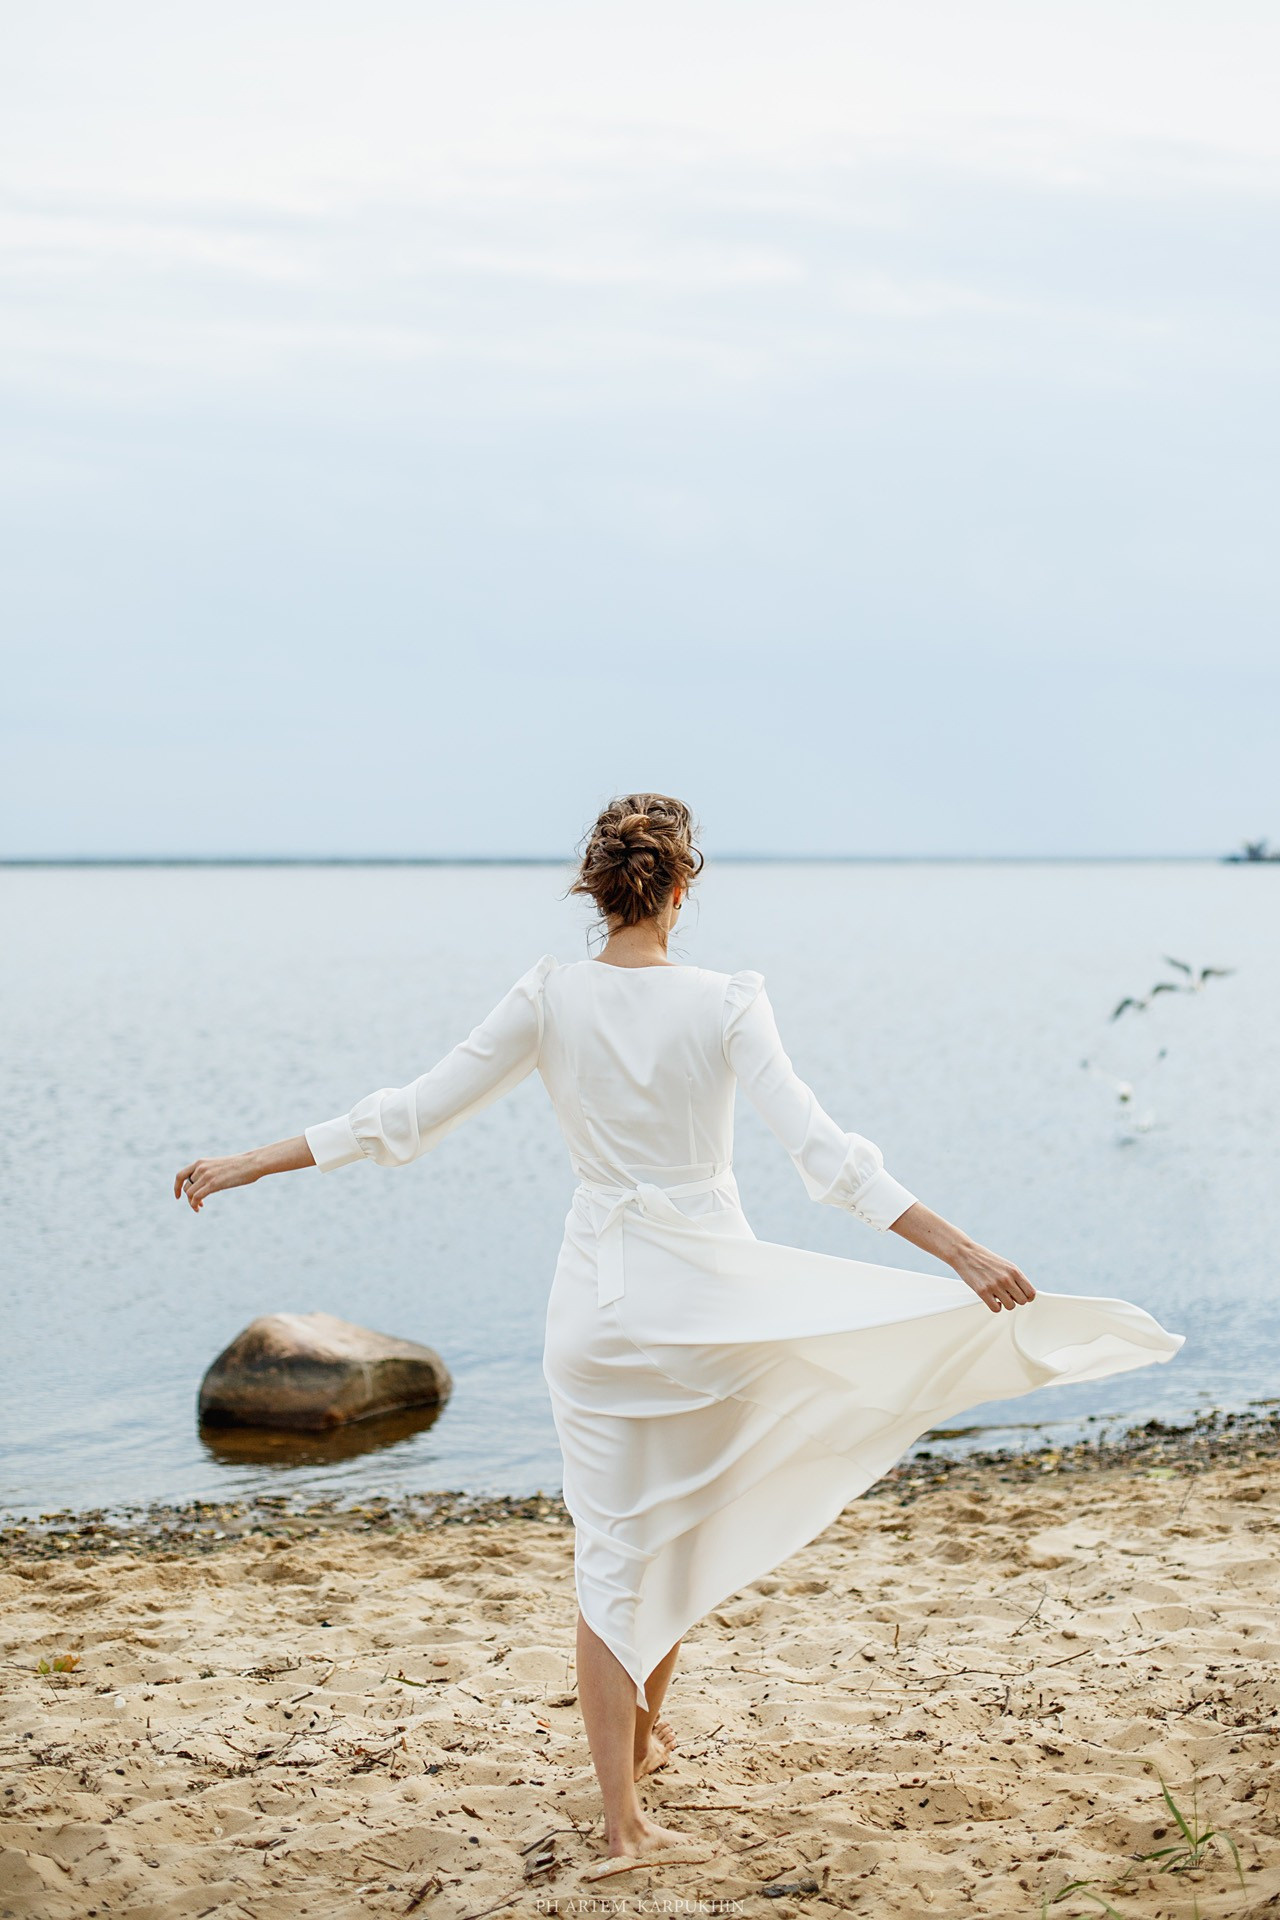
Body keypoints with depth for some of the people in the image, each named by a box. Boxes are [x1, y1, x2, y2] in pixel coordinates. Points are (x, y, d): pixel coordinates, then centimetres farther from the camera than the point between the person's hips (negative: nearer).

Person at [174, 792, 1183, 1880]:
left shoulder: (550, 998, -8)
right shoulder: (726, 1004, -12)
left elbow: (408, 1118, -6)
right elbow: (823, 1150, -18)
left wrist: (250, 1166, 3)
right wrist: (958, 1247, -17)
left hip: (600, 1299, 1)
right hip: (710, 1289, 0)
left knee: (612, 1553, 6)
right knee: (681, 1524, 24)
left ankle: (624, 1824, 4)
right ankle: (648, 1728, 41)